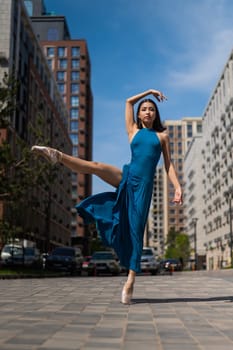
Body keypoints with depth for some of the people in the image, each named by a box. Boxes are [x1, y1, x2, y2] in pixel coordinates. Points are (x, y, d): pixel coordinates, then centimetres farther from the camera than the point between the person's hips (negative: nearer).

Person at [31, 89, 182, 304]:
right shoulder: (133, 131, 16)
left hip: (144, 185, -2)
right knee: (96, 167, -26)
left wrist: (178, 187, -3)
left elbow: (169, 165, 8)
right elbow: (128, 102, 22)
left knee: (135, 230, -8)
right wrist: (149, 92, 30)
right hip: (127, 178, 2)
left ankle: (130, 281, -8)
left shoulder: (162, 136, 13)